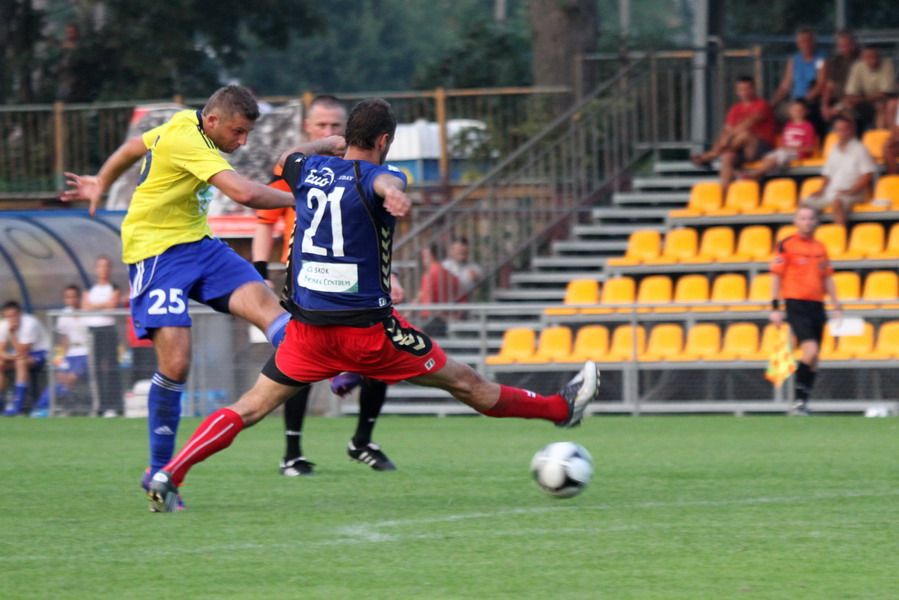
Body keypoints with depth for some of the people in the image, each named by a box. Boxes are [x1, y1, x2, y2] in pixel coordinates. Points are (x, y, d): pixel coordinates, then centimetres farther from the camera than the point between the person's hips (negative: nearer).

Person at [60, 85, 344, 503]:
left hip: (198, 244, 9)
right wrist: (296, 200, -17)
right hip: (156, 252, -9)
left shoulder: (185, 125, 8)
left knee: (260, 298, -18)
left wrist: (101, 183, 43)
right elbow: (245, 193, -32)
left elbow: (134, 146, 27)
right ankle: (159, 471, -1)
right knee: (175, 363, -16)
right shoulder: (187, 142, -22)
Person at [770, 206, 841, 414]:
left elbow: (827, 278, 19)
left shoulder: (820, 248, 14)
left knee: (813, 358, 5)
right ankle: (799, 398, -8)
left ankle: (803, 402, 13)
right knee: (811, 351, -19)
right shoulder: (785, 245, -2)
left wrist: (837, 307, 13)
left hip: (817, 306, 6)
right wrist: (775, 307, -8)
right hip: (796, 305, -6)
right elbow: (776, 276, -3)